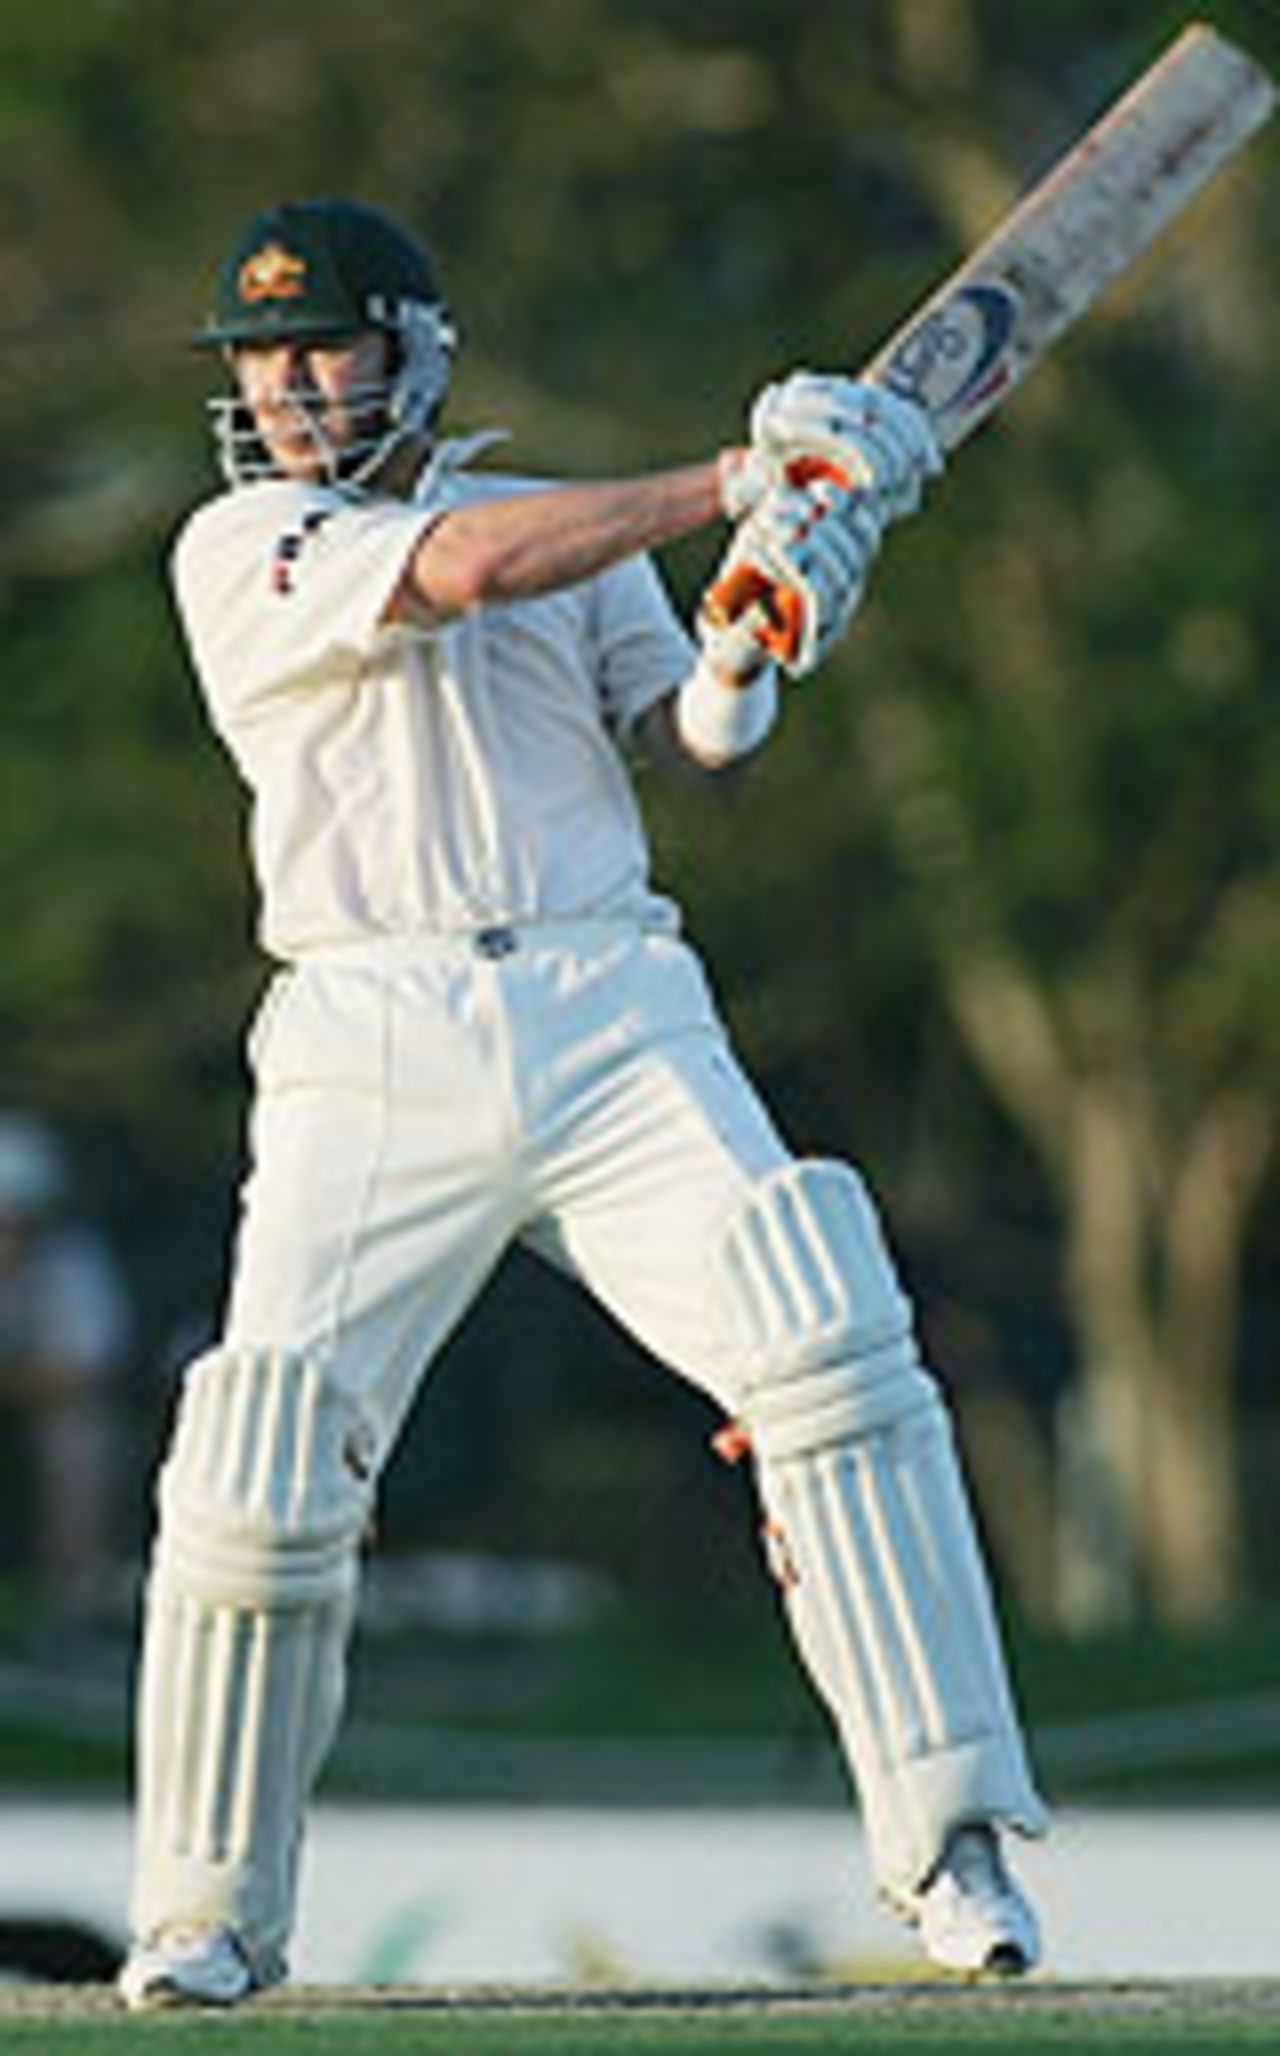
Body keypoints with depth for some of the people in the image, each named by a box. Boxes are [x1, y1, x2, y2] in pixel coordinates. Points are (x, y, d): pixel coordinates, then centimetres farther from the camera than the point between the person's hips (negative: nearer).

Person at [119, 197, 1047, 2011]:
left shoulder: (583, 535, 17)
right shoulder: (240, 552, 4)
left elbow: (691, 741, 6)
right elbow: (460, 568, -12)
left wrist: (747, 648, -17)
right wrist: (742, 480, -14)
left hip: (615, 1029, 2)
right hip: (373, 1058, -2)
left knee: (827, 1346, -16)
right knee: (260, 1472, -9)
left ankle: (948, 1842, -14)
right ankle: (210, 1913, 10)